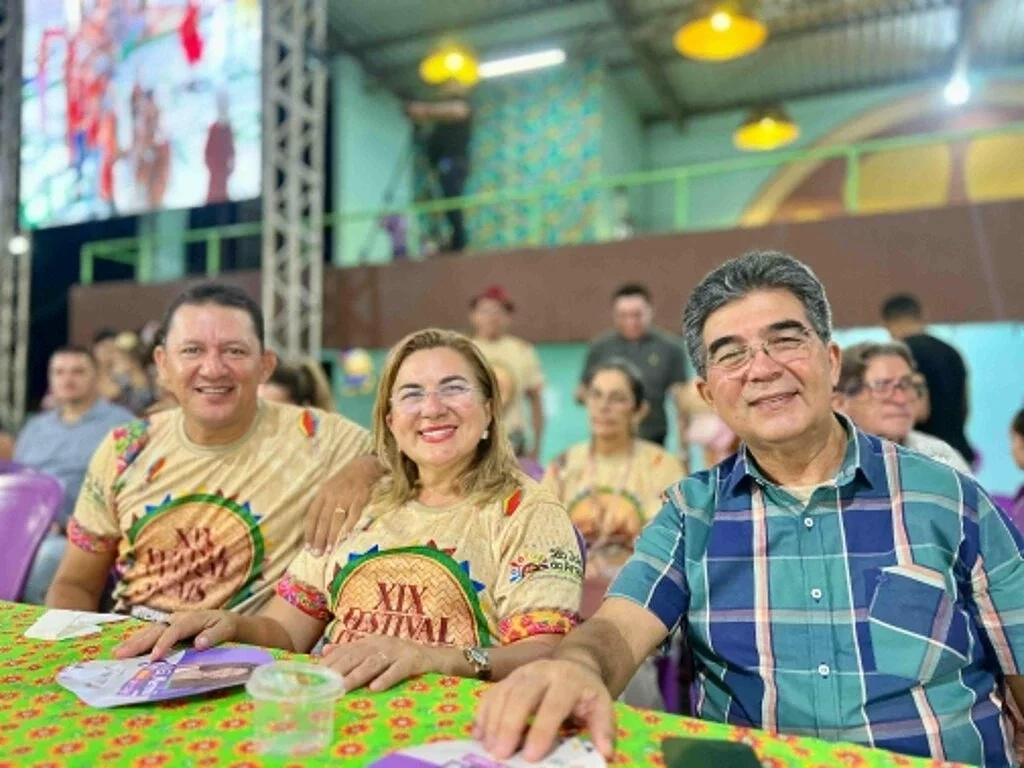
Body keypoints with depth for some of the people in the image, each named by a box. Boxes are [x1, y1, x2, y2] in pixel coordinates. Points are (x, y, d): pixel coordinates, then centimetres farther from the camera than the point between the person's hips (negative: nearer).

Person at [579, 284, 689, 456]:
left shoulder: (669, 347, -1)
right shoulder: (599, 347, 2)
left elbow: (681, 399, 1)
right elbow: (583, 393, 8)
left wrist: (683, 447, -1)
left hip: (652, 441, 0)